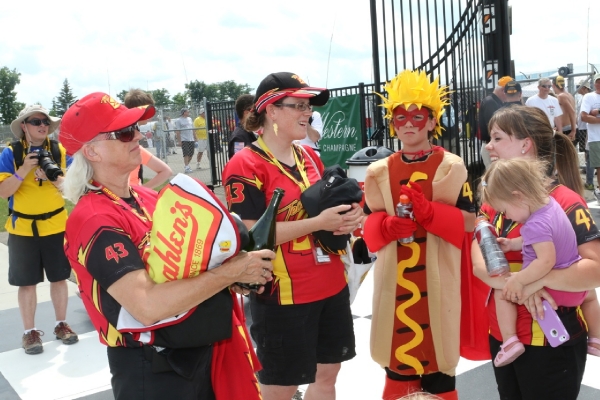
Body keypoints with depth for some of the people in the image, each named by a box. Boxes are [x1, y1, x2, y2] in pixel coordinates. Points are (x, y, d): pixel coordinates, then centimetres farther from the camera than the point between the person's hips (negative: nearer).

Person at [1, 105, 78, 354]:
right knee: (27, 282, 5)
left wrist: (52, 177, -21)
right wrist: (23, 170, -24)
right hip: (22, 228, -2)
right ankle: (30, 332, 18)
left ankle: (61, 324, 25)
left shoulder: (59, 151, -1)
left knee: (59, 277, 10)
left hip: (55, 225, 2)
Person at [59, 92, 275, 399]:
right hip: (152, 370, -8)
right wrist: (230, 271, -24)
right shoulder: (94, 220, -20)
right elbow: (148, 305, -30)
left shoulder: (149, 198, 6)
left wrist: (236, 259, -6)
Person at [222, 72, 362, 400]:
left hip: (331, 285, 7)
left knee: (327, 374, 19)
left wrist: (348, 215, -3)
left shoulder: (309, 156, 10)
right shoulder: (245, 165, -14)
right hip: (283, 294, -7)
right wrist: (318, 223, -23)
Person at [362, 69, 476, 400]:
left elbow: (469, 221, -6)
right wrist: (387, 226, -16)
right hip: (395, 276, 3)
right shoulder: (380, 171, 5)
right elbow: (370, 222, 7)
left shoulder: (451, 166, -2)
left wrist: (430, 211, -22)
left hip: (437, 276, -2)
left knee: (437, 348, 4)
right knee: (398, 348, 11)